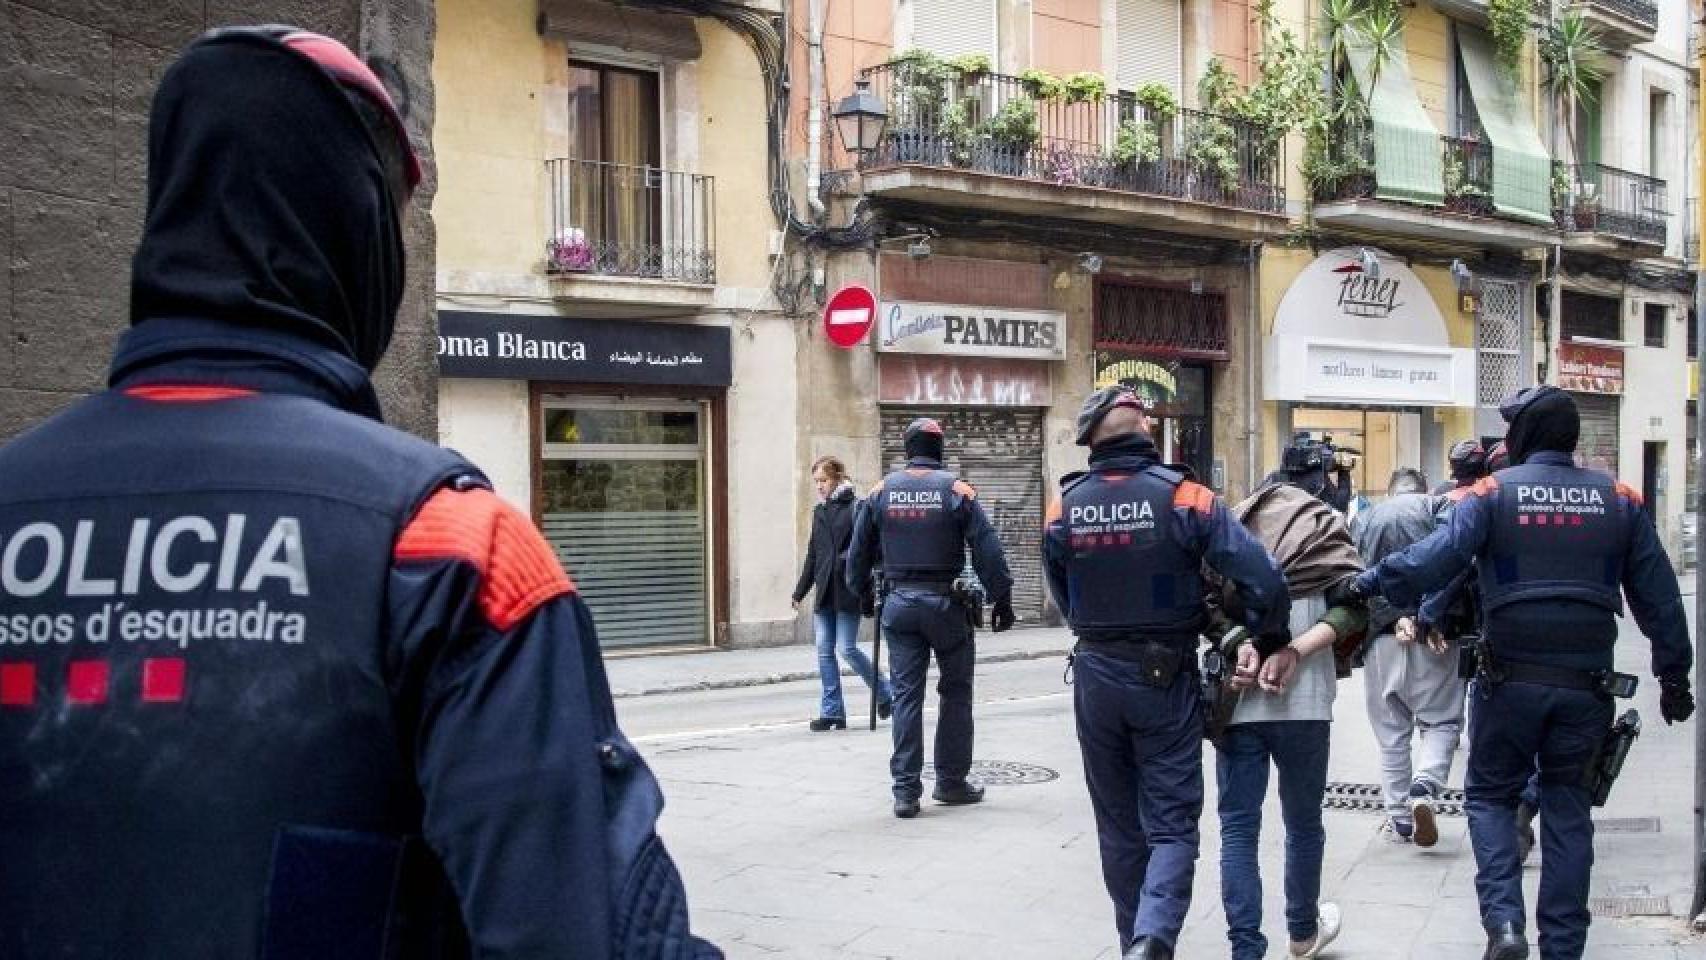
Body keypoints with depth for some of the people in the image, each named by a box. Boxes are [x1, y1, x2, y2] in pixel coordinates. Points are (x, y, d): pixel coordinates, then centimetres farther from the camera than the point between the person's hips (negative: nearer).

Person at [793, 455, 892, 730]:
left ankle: (886, 694, 14)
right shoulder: (819, 512, 15)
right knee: (824, 651, 3)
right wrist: (800, 592, 21)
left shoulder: (856, 508, -5)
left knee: (847, 648, -7)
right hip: (824, 593, 6)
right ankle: (832, 711, 9)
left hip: (847, 591, -6)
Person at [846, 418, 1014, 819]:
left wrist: (861, 592, 21)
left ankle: (906, 790, 1)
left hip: (899, 604, 2)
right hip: (946, 603, -2)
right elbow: (987, 549, -8)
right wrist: (1002, 599, -1)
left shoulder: (881, 492, 3)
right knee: (955, 692, 11)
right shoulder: (956, 490, -5)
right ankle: (951, 782, 16)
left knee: (906, 695, 5)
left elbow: (859, 551, 8)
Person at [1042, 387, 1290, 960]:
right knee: (1171, 823, 4)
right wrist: (1267, 641, -1)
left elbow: (1064, 601, 8)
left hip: (1095, 676, 3)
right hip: (1166, 677, -3)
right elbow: (1263, 580, -17)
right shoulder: (1182, 497, -13)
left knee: (1118, 824, 17)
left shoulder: (1062, 509, -4)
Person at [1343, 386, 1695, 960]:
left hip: (1511, 680, -3)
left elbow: (1441, 554, -21)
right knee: (1567, 807, 13)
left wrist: (1371, 583, -14)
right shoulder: (1618, 499, 5)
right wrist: (1674, 676, 15)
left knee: (1490, 796, 12)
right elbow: (1658, 596, 7)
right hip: (1586, 685, 3)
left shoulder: (1494, 492, -5)